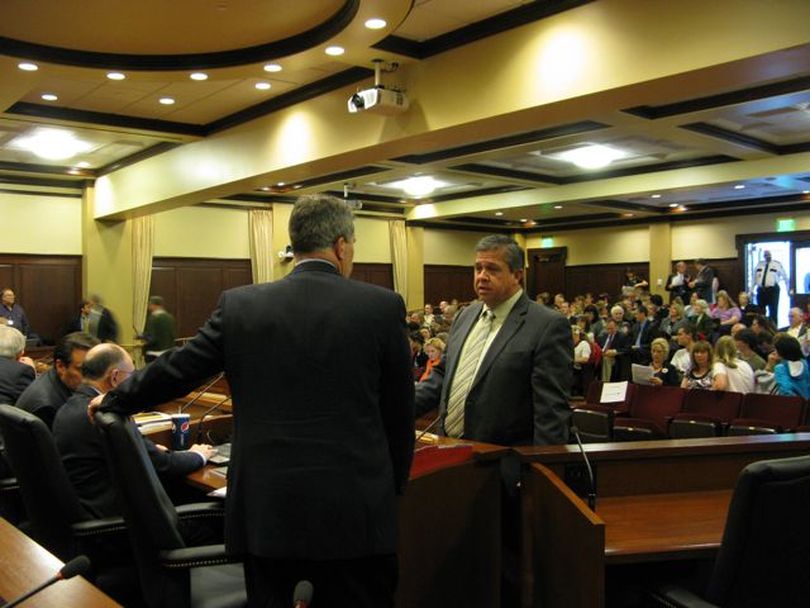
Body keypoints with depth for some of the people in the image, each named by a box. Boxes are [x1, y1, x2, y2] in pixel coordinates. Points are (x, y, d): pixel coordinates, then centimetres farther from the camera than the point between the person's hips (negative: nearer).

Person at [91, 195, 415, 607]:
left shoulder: (239, 305, -2)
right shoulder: (382, 306, -6)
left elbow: (177, 369, 7)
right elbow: (399, 411, 1)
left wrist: (113, 400, 26)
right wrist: (393, 488, 16)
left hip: (266, 508, 2)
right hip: (354, 510, -1)